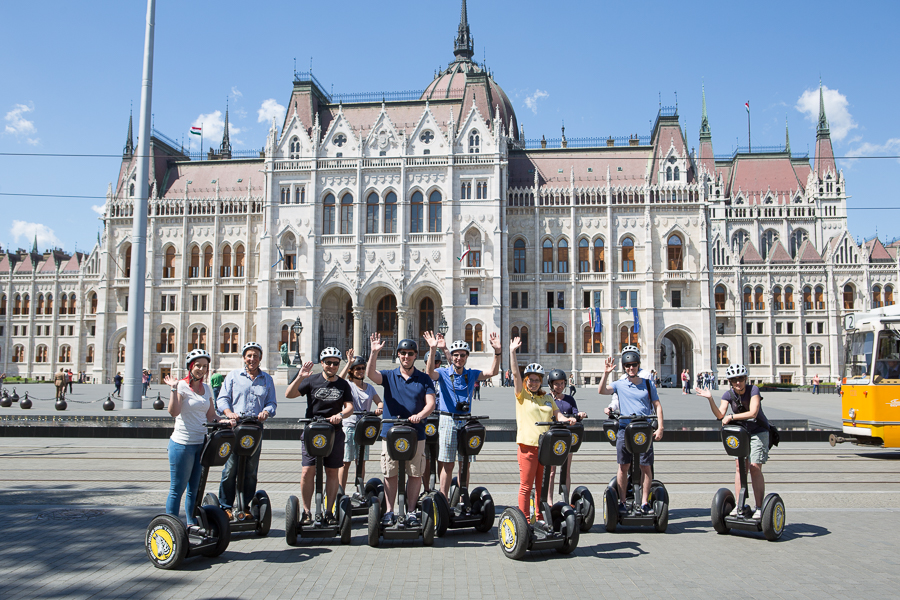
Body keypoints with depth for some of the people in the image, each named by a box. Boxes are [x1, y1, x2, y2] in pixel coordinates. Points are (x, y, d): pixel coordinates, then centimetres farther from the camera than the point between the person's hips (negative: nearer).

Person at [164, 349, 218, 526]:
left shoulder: (206, 388, 12)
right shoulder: (182, 386, -7)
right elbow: (174, 412, -21)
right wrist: (174, 388, -25)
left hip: (201, 443, 6)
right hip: (182, 443, -6)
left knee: (195, 489, 12)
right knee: (177, 489, 0)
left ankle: (192, 525, 22)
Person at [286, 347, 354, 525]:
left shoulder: (343, 385, 10)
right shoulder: (312, 380, 3)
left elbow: (349, 407, 2)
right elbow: (289, 394, -5)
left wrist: (340, 415, -19)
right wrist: (299, 377, -18)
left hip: (334, 432, 2)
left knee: (333, 472, 4)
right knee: (308, 471, -8)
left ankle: (329, 512, 15)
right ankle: (306, 512, 5)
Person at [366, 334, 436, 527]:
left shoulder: (424, 379, 7)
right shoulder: (389, 376, 8)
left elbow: (430, 404, -2)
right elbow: (370, 374, -11)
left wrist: (419, 415, -22)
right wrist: (374, 353, -26)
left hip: (416, 434, 0)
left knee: (415, 474, 2)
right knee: (390, 474, 4)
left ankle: (411, 511, 13)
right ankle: (389, 511, 14)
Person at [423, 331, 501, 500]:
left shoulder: (472, 374, 8)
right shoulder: (443, 373, 0)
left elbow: (492, 372, -6)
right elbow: (429, 373, -21)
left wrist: (497, 352, -22)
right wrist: (433, 351, -37)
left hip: (466, 420, 3)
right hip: (448, 420, -3)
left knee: (465, 464, 8)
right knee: (447, 464, -1)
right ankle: (443, 499, 6)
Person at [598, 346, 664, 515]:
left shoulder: (648, 384, 9)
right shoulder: (619, 384, 6)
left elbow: (657, 406, 9)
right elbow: (602, 391, -9)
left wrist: (660, 427, 0)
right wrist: (606, 373, -20)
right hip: (624, 429, 0)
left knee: (646, 466, 0)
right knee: (623, 466, 3)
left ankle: (645, 502, 10)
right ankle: (622, 501, 13)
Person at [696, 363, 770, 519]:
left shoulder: (753, 390, -18)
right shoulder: (728, 395, -5)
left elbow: (753, 413, -27)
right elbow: (720, 415, -17)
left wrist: (731, 417, -27)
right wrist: (710, 399, -29)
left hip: (758, 432, -4)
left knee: (755, 467, -11)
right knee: (739, 466, 0)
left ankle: (759, 508, -4)